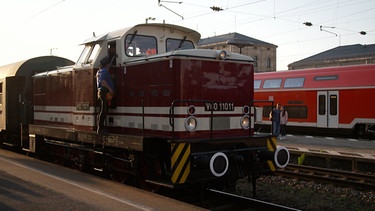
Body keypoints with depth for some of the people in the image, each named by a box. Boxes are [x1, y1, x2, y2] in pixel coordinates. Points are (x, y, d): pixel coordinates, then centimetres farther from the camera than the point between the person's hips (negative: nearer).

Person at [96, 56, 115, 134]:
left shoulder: (99, 71, 21)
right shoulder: (104, 71, -11)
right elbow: (102, 81, -27)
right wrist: (110, 88, -30)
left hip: (101, 92, 11)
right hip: (105, 92, -11)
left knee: (103, 111, 13)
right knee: (104, 111, -10)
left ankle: (100, 128, 16)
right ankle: (100, 128, -10)